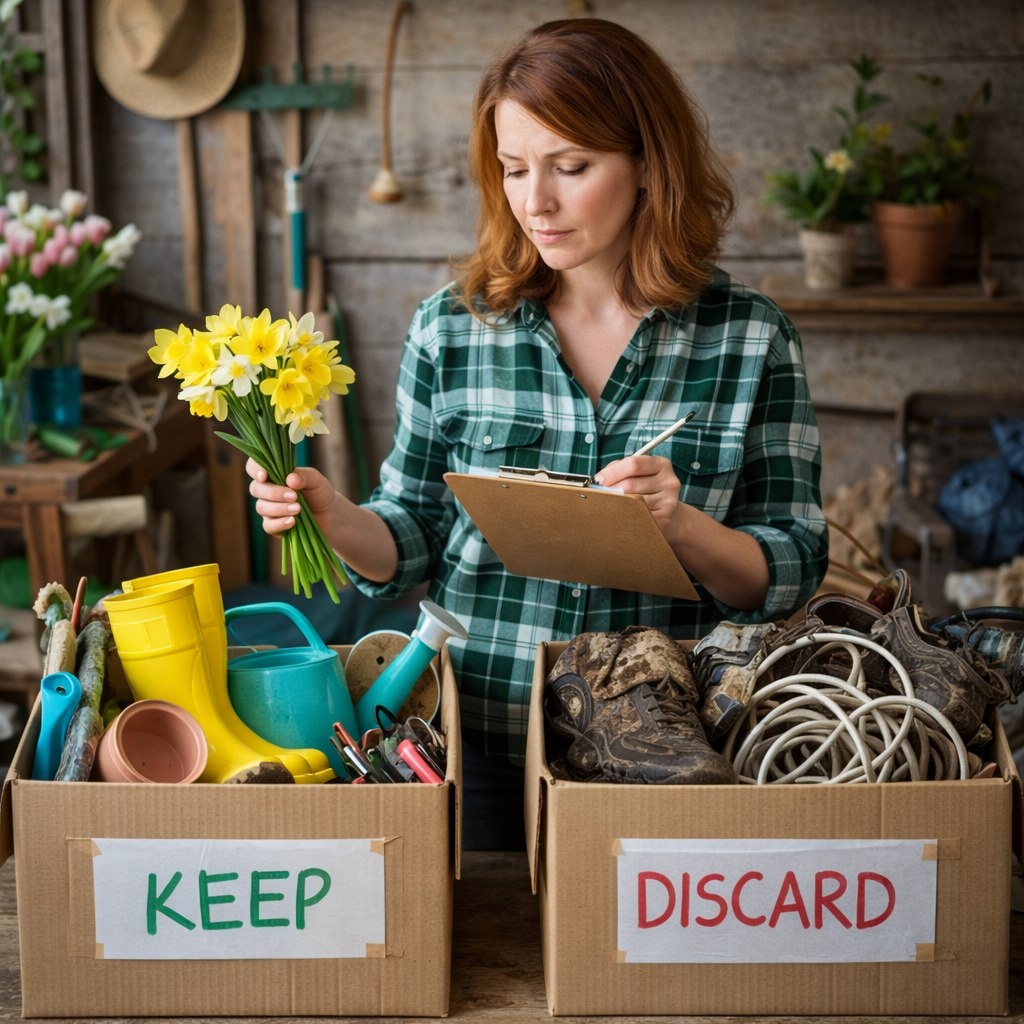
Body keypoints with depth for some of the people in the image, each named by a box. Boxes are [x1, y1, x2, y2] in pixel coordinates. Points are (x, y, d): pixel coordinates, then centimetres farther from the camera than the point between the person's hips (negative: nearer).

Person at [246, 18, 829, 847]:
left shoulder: (751, 339, -4)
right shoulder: (450, 329, -1)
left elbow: (792, 574, -3)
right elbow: (414, 541, 6)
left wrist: (680, 527, -21)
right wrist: (337, 521, -15)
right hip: (481, 742, 1)